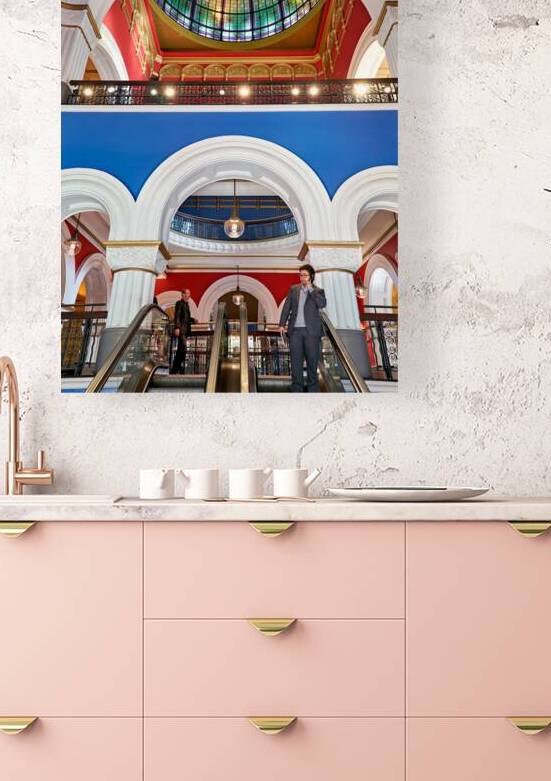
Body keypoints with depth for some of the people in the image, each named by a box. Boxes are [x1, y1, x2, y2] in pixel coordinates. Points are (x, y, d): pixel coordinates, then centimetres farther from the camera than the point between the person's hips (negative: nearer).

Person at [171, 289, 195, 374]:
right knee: (183, 349, -15)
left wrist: (192, 319, 10)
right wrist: (177, 328, -21)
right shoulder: (179, 303, -3)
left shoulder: (186, 304, 22)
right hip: (181, 329, -9)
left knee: (180, 350, 9)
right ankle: (181, 370, -15)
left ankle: (174, 370, 12)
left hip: (186, 330, 9)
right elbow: (177, 316, -12)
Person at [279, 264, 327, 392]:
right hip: (295, 330, 2)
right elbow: (286, 307, 11)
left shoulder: (317, 291, 4)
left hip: (311, 330, -2)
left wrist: (311, 289, -12)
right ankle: (297, 389, 10)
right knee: (296, 361, 4)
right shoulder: (294, 289, 11)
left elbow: (322, 304, -15)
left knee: (312, 360, 1)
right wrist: (282, 324, 2)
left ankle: (312, 389, 9)